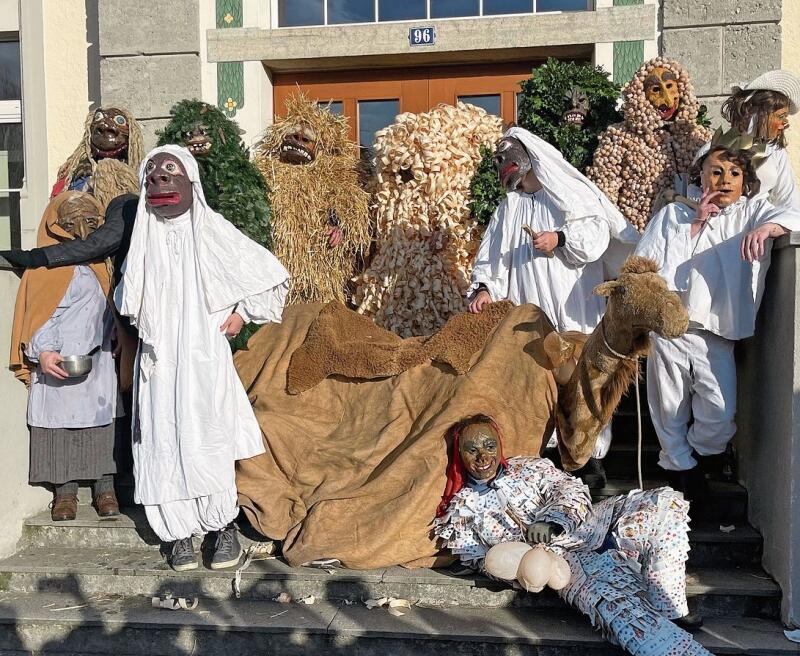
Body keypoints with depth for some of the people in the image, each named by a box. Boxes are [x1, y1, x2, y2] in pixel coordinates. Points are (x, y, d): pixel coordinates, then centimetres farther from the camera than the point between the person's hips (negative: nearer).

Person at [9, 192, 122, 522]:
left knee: (102, 423, 2)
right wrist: (43, 352, -17)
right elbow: (39, 313, -4)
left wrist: (114, 344, 9)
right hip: (56, 362, -3)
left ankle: (105, 488, 12)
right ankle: (66, 491, 12)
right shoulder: (47, 264, 0)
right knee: (59, 425, 0)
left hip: (99, 361, 3)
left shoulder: (101, 262, 12)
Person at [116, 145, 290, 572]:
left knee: (208, 437, -9)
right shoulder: (145, 238, 14)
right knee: (163, 441, -1)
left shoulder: (212, 231, 2)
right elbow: (129, 301, 30)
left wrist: (243, 313, 1)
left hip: (204, 354, -4)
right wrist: (142, 324, 14)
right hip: (159, 359, 4)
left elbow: (271, 274, 5)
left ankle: (225, 527, 3)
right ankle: (178, 533, 8)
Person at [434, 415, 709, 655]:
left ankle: (669, 609, -15)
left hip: (588, 528, 4)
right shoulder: (459, 509, 11)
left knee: (665, 502, -16)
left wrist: (551, 520, -19)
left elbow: (571, 489, 3)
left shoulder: (528, 468, 17)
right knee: (614, 597, -35)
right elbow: (477, 557, 2)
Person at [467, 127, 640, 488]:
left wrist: (560, 240, -15)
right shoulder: (509, 207, 19)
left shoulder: (569, 193, 6)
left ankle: (592, 456, 4)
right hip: (528, 312, 4)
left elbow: (598, 234, -3)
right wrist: (484, 286, -6)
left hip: (573, 307, -4)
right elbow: (491, 254, 10)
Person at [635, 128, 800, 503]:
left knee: (721, 415, -10)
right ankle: (680, 469, 33)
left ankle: (698, 456, 21)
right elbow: (645, 264, -3)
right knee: (671, 415, 8)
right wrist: (693, 227, -5)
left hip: (717, 336, 0)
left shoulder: (753, 211, 9)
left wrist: (767, 227, -29)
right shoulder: (674, 215, 9)